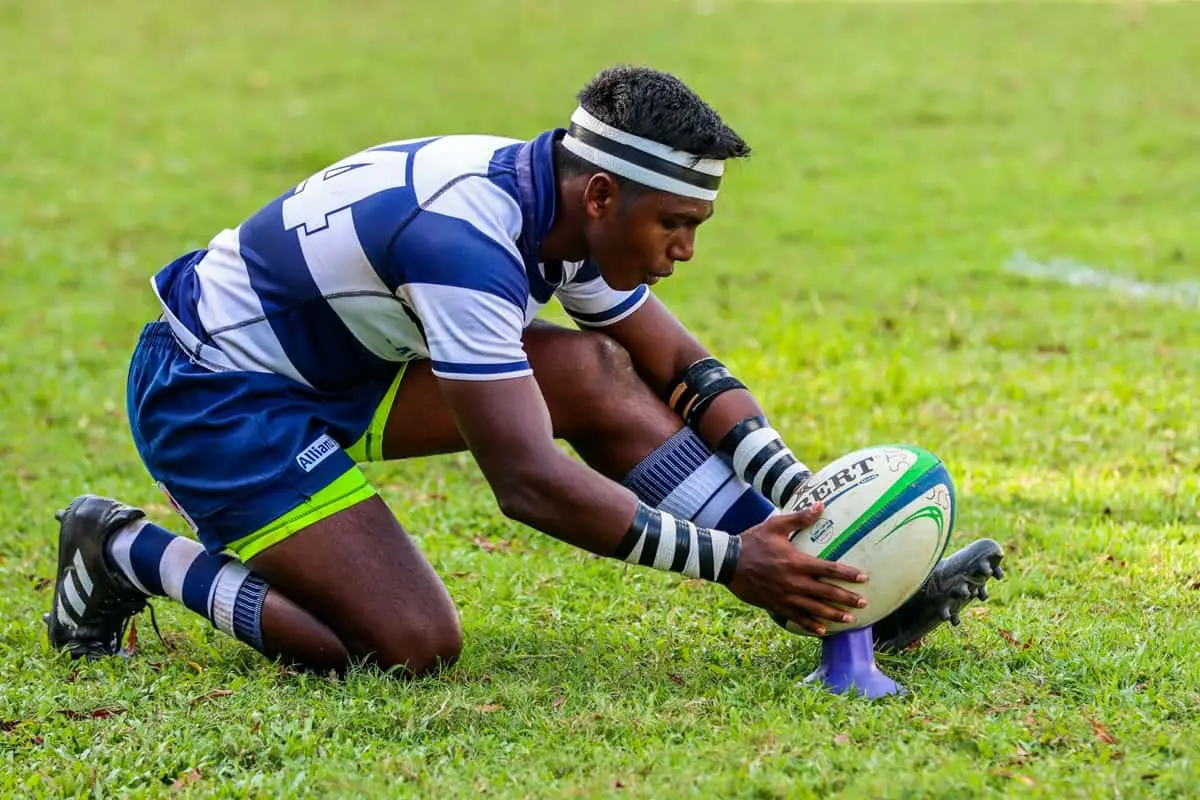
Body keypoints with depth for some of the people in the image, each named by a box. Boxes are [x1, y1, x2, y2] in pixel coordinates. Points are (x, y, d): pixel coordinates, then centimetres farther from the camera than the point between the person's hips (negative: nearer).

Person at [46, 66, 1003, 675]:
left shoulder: (562, 203, -4)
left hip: (336, 370, 9)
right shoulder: (464, 238, -32)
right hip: (214, 399, -9)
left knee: (596, 374, -4)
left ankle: (857, 596, -5)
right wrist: (726, 560, -33)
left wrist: (803, 503, -7)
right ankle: (132, 555, -3)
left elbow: (687, 371, 7)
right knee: (412, 646, -20)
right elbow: (529, 482, -35)